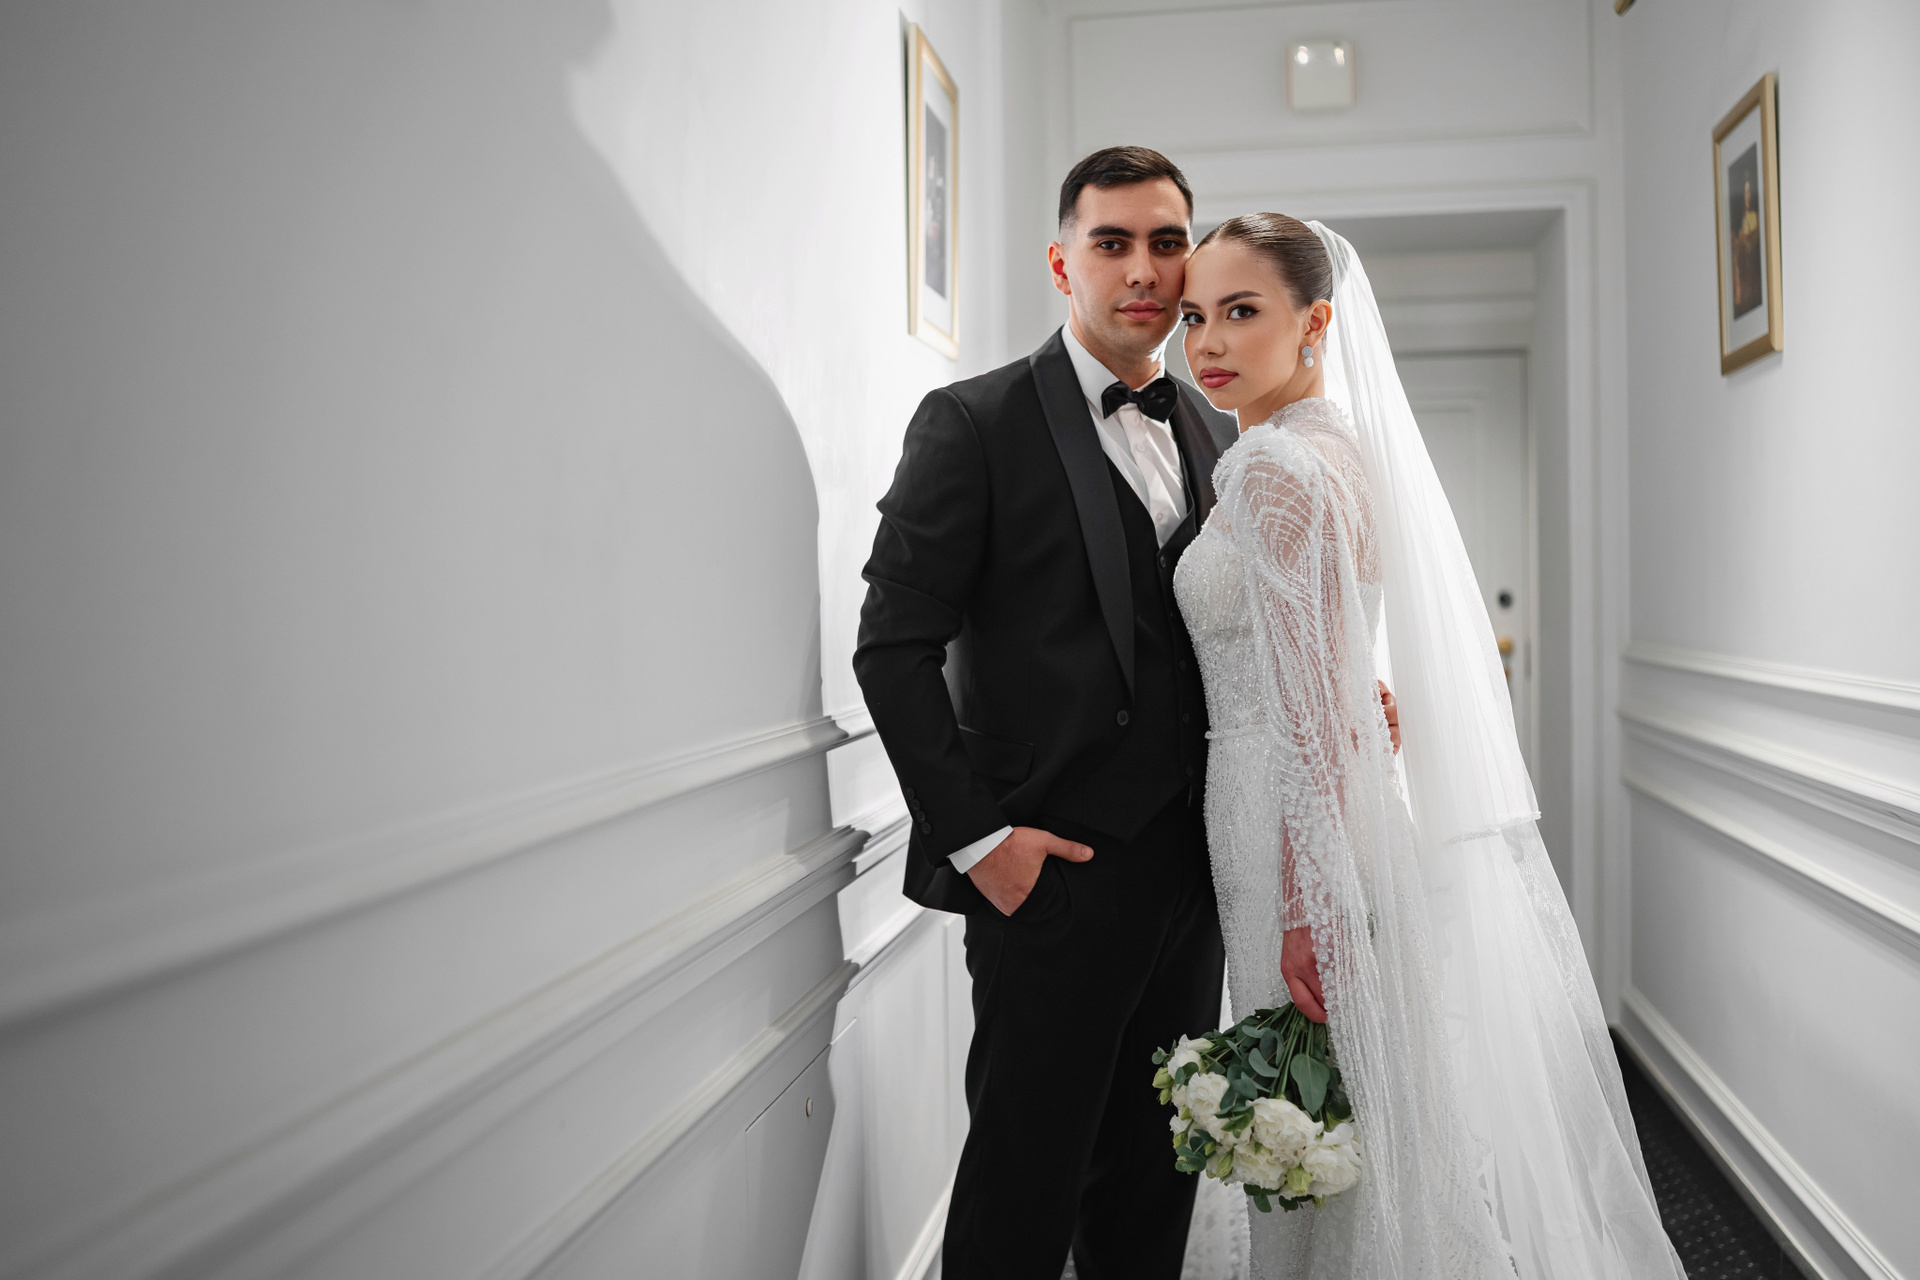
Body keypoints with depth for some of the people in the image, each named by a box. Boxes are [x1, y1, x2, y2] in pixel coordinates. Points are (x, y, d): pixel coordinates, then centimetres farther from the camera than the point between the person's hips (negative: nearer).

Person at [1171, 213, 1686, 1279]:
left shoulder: (1274, 466, -16)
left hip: (1300, 825, -9)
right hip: (1367, 816, 9)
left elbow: (1317, 709, -21)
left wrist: (1306, 905, -21)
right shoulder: (1342, 444, 13)